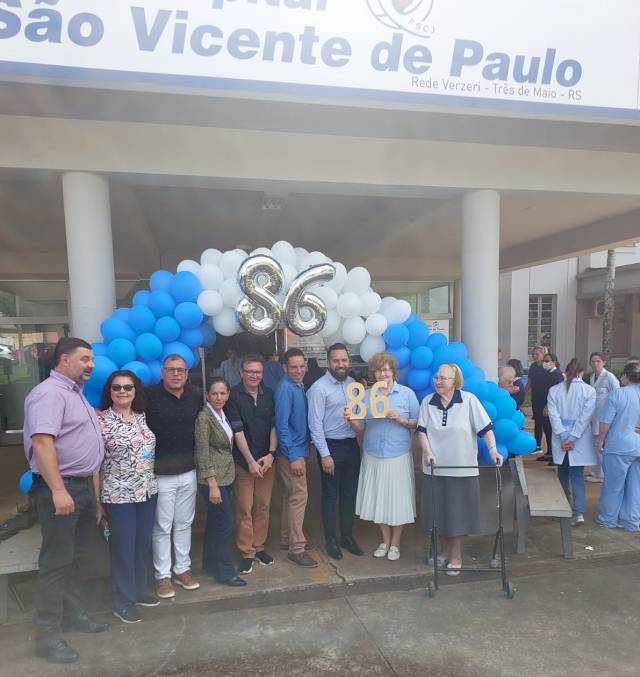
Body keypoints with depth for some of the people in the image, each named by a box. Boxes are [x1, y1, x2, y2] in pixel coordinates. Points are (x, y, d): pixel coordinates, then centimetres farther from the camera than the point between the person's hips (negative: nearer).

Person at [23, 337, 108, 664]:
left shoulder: (76, 394, 16)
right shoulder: (49, 392, -14)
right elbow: (41, 442, -26)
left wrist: (94, 497, 21)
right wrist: (58, 490, -29)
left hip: (83, 487, 9)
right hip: (60, 489, -9)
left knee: (72, 558, 20)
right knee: (56, 562, 0)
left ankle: (73, 614, 33)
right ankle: (47, 636, 11)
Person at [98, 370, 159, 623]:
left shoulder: (142, 417, 5)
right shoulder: (101, 420, -10)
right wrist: (97, 498, -9)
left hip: (147, 490, 5)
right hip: (118, 494, -5)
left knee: (143, 543, 15)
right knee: (123, 547, 5)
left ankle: (139, 590, 33)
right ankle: (123, 602, 21)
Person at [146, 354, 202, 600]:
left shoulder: (196, 396, 3)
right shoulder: (150, 396, -11)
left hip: (188, 472, 4)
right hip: (161, 474, -4)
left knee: (184, 524, 15)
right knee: (162, 527, 7)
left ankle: (183, 569, 29)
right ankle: (162, 575, 21)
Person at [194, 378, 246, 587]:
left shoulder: (223, 415, 7)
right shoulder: (204, 417, -16)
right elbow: (202, 453, -17)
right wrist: (213, 485, -19)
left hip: (226, 476, 8)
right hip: (212, 478, -8)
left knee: (215, 523, 17)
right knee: (225, 524, -2)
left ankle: (211, 565, 30)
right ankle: (225, 571, 12)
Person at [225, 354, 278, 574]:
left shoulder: (269, 394, 5)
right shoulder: (233, 396, -8)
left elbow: (274, 426, 4)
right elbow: (237, 431, -11)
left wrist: (271, 454, -7)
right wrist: (250, 461, -13)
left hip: (267, 459, 4)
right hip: (243, 461, -3)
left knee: (263, 506, 10)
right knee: (244, 509, 2)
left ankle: (259, 547, 26)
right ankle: (246, 552, 16)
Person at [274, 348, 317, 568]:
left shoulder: (299, 387, 8)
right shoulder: (285, 389, -18)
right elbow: (281, 425, -21)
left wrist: (299, 453, 11)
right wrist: (293, 457, -21)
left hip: (299, 450, 9)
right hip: (291, 452, -9)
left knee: (291, 496, 18)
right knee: (299, 497, -4)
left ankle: (287, 537, 31)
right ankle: (296, 548, 5)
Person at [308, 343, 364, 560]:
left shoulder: (353, 383, 6)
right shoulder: (319, 388, -13)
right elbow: (315, 424, -14)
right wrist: (325, 454, -16)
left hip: (352, 445, 6)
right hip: (331, 446, -5)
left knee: (349, 493, 15)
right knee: (330, 495, 7)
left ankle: (347, 536, 31)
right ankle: (331, 540, 23)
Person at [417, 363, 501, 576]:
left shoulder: (469, 400, -7)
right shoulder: (427, 402, 1)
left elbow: (485, 427, -7)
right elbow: (422, 430, 0)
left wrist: (493, 449, -19)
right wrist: (428, 452, -13)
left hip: (462, 467, -3)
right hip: (435, 467, 3)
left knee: (458, 511, 6)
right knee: (439, 510, 12)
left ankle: (456, 555, 24)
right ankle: (445, 550, 34)